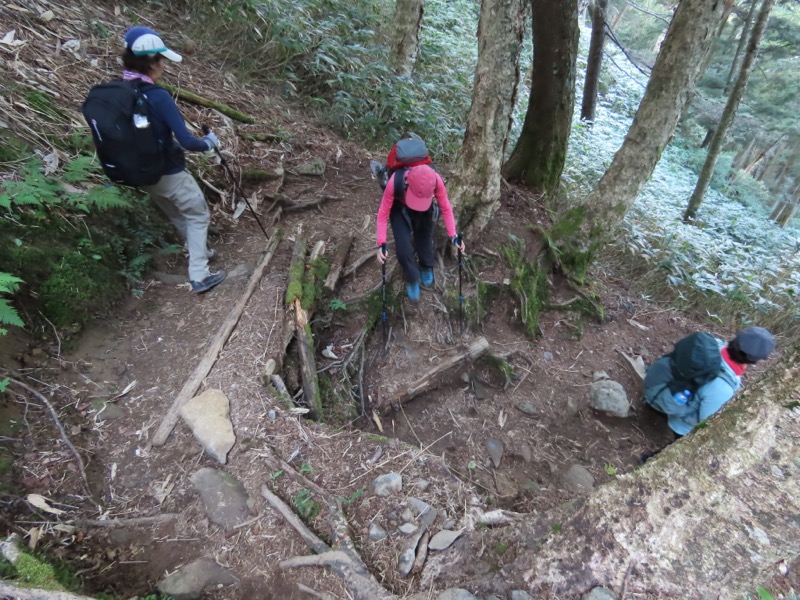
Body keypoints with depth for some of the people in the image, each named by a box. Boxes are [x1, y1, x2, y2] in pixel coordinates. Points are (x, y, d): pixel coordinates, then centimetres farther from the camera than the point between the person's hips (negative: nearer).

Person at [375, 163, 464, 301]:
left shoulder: (436, 181, -37)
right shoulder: (395, 183, -42)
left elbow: (445, 208, -20)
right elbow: (383, 213, -29)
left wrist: (453, 236, -27)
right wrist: (382, 244, -36)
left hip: (424, 210, 2)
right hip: (400, 210, -1)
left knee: (424, 241, 9)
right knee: (403, 248, -13)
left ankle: (426, 268, 44)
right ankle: (412, 279, 16)